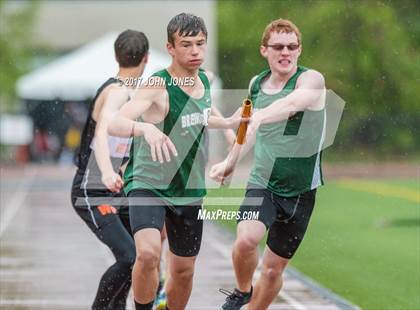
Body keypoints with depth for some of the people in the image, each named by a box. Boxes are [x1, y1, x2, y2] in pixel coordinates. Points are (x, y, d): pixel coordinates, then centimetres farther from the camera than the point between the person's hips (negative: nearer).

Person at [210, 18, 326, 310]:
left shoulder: (311, 80, -13)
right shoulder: (256, 84, 3)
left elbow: (291, 103, -37)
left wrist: (257, 116, -54)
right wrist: (231, 161, 21)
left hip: (300, 191, -2)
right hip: (262, 183, 2)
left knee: (273, 269, 5)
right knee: (246, 240, -26)